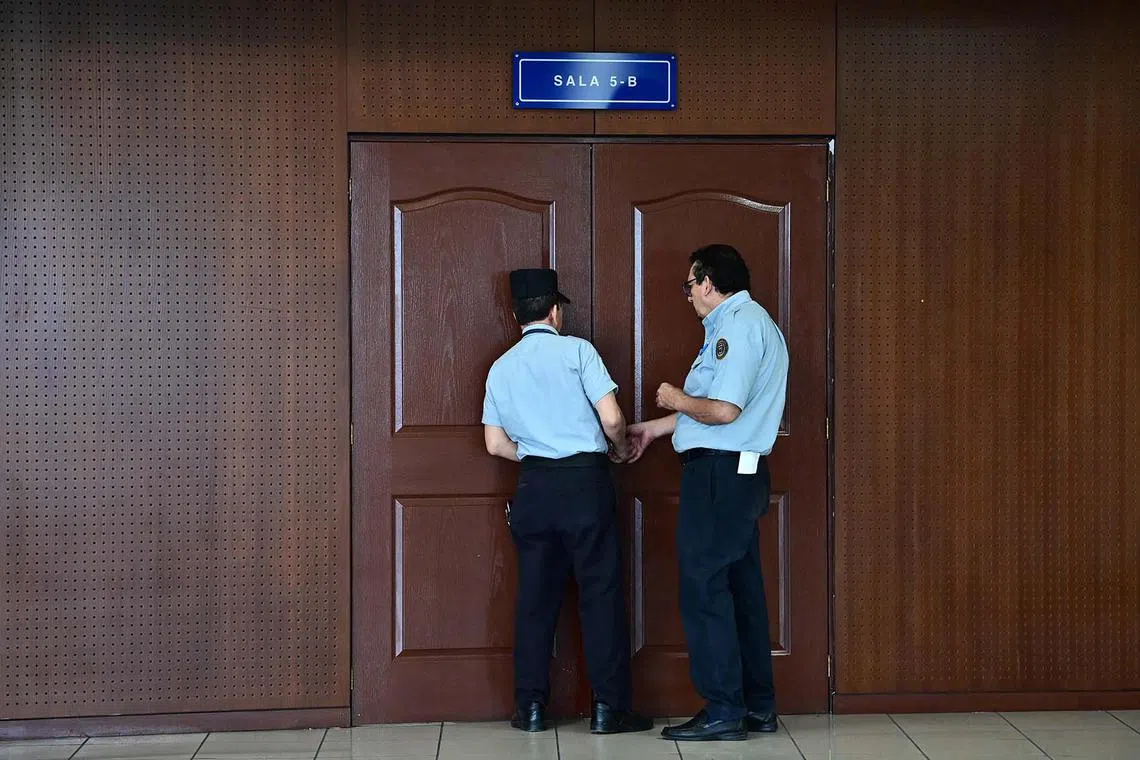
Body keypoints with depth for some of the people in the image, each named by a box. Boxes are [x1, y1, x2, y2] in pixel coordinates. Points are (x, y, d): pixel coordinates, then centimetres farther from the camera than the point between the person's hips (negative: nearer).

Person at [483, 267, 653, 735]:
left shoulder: (501, 368, 10)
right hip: (584, 481, -4)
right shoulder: (576, 350, -4)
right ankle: (608, 707, 3)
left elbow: (496, 444, 10)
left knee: (536, 594, 10)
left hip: (534, 486, 4)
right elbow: (611, 419, -10)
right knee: (600, 592, 1)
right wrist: (621, 448, 10)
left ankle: (530, 706, 13)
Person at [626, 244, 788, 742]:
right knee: (740, 588, 13)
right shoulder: (748, 322, 19)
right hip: (738, 474, 10)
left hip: (719, 473, -10)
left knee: (703, 589, -6)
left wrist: (678, 400, -5)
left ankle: (723, 710, -2)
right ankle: (758, 705, 18)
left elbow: (724, 410, -23)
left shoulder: (739, 325, -14)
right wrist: (656, 428, 27)